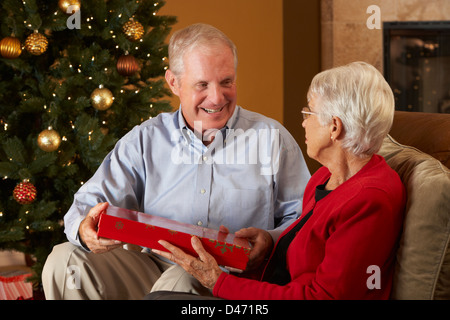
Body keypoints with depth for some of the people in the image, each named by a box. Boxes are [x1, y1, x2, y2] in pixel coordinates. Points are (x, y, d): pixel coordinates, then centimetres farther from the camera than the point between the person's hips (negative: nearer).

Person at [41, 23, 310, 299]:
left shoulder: (272, 139, 6)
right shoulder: (144, 140, 10)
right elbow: (91, 202, 5)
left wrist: (271, 240, -18)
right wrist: (86, 228, -21)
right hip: (154, 267, 4)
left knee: (181, 281, -38)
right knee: (66, 259, -16)